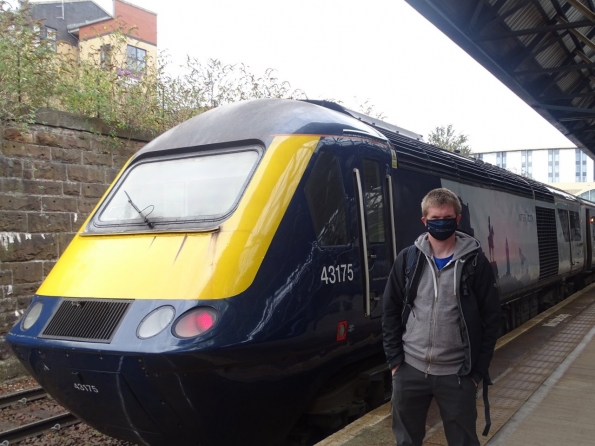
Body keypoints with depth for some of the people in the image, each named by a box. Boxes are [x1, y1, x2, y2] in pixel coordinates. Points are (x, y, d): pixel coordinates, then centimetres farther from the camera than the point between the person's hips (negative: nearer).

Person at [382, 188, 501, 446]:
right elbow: (390, 311, 5)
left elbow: (491, 318, -2)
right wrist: (394, 359, 0)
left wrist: (478, 370, -3)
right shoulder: (407, 259, 0)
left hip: (457, 374, -2)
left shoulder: (475, 262, -5)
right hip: (409, 370, 2)